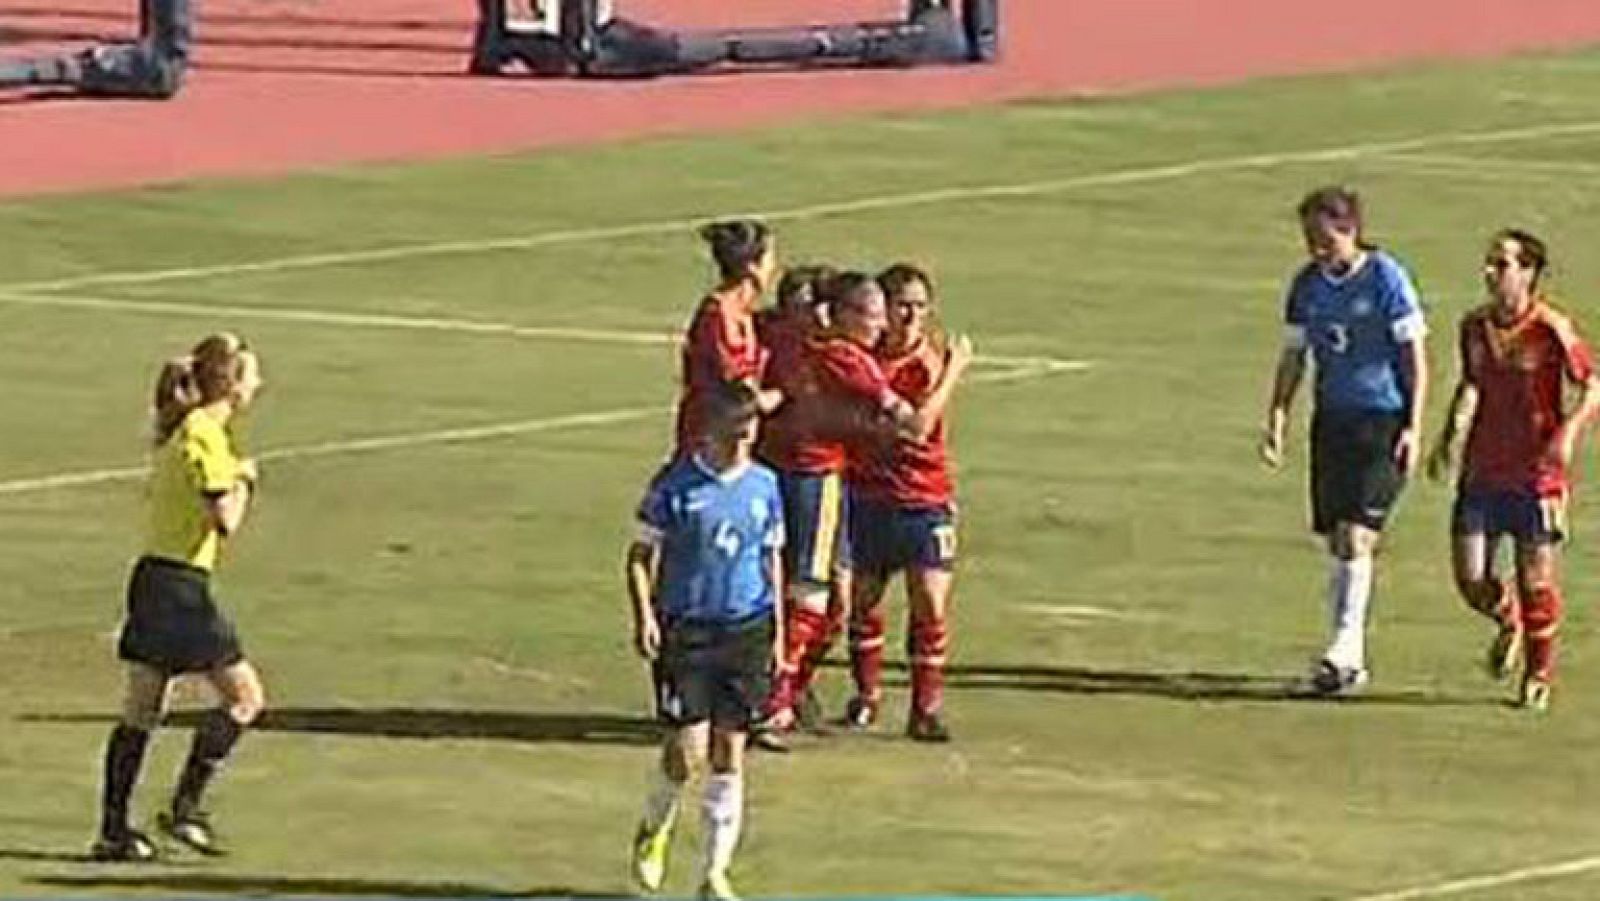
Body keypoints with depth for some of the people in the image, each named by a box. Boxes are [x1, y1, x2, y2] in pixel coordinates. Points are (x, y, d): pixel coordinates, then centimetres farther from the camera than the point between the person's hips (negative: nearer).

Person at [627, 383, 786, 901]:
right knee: (688, 748, -9)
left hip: (747, 630, 3)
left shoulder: (764, 486, 7)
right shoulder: (676, 485, -5)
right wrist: (644, 615, -13)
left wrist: (777, 629, 14)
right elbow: (641, 555, 0)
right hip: (685, 628, -3)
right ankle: (654, 830, 21)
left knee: (730, 752, 2)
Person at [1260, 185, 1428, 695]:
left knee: (1355, 535, -15)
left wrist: (1413, 428, -12)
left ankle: (1344, 649, -13)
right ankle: (1349, 661, 13)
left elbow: (1414, 356, -8)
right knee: (1335, 541, 6)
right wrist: (1277, 418, 4)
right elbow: (1293, 356, 15)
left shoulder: (1385, 277, -10)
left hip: (1383, 421, -6)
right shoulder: (1308, 284, 6)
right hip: (1333, 418, 6)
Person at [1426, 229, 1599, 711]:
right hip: (1482, 471, 4)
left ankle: (1539, 674, 21)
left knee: (1536, 579, 2)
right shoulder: (1475, 326, 4)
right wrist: (1449, 435, 9)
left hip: (1536, 473, -4)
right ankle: (1508, 623, 32)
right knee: (1471, 580, -1)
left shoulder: (1551, 329, -12)